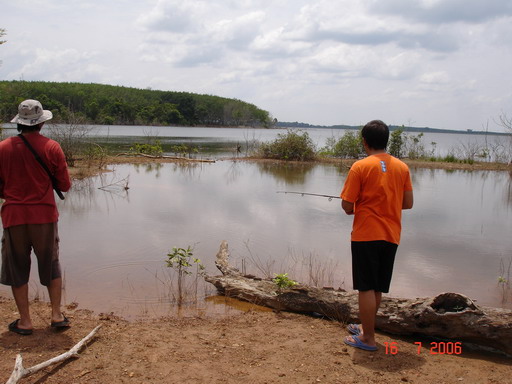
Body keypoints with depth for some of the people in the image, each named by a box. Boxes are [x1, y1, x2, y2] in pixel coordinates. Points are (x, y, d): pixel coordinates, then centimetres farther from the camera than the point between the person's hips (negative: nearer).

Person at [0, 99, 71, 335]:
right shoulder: (52, 148, -8)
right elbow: (65, 186, -4)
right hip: (44, 216, 0)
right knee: (51, 266, 16)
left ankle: (24, 321, 16)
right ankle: (57, 315, 16)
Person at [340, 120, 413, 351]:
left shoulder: (360, 167, -11)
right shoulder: (402, 167, 3)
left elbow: (347, 207, -11)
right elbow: (408, 203, 7)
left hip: (365, 235, -5)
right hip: (391, 236, 6)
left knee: (366, 288, 3)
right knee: (377, 287, 17)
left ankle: (368, 339, 10)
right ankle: (366, 327, 32)